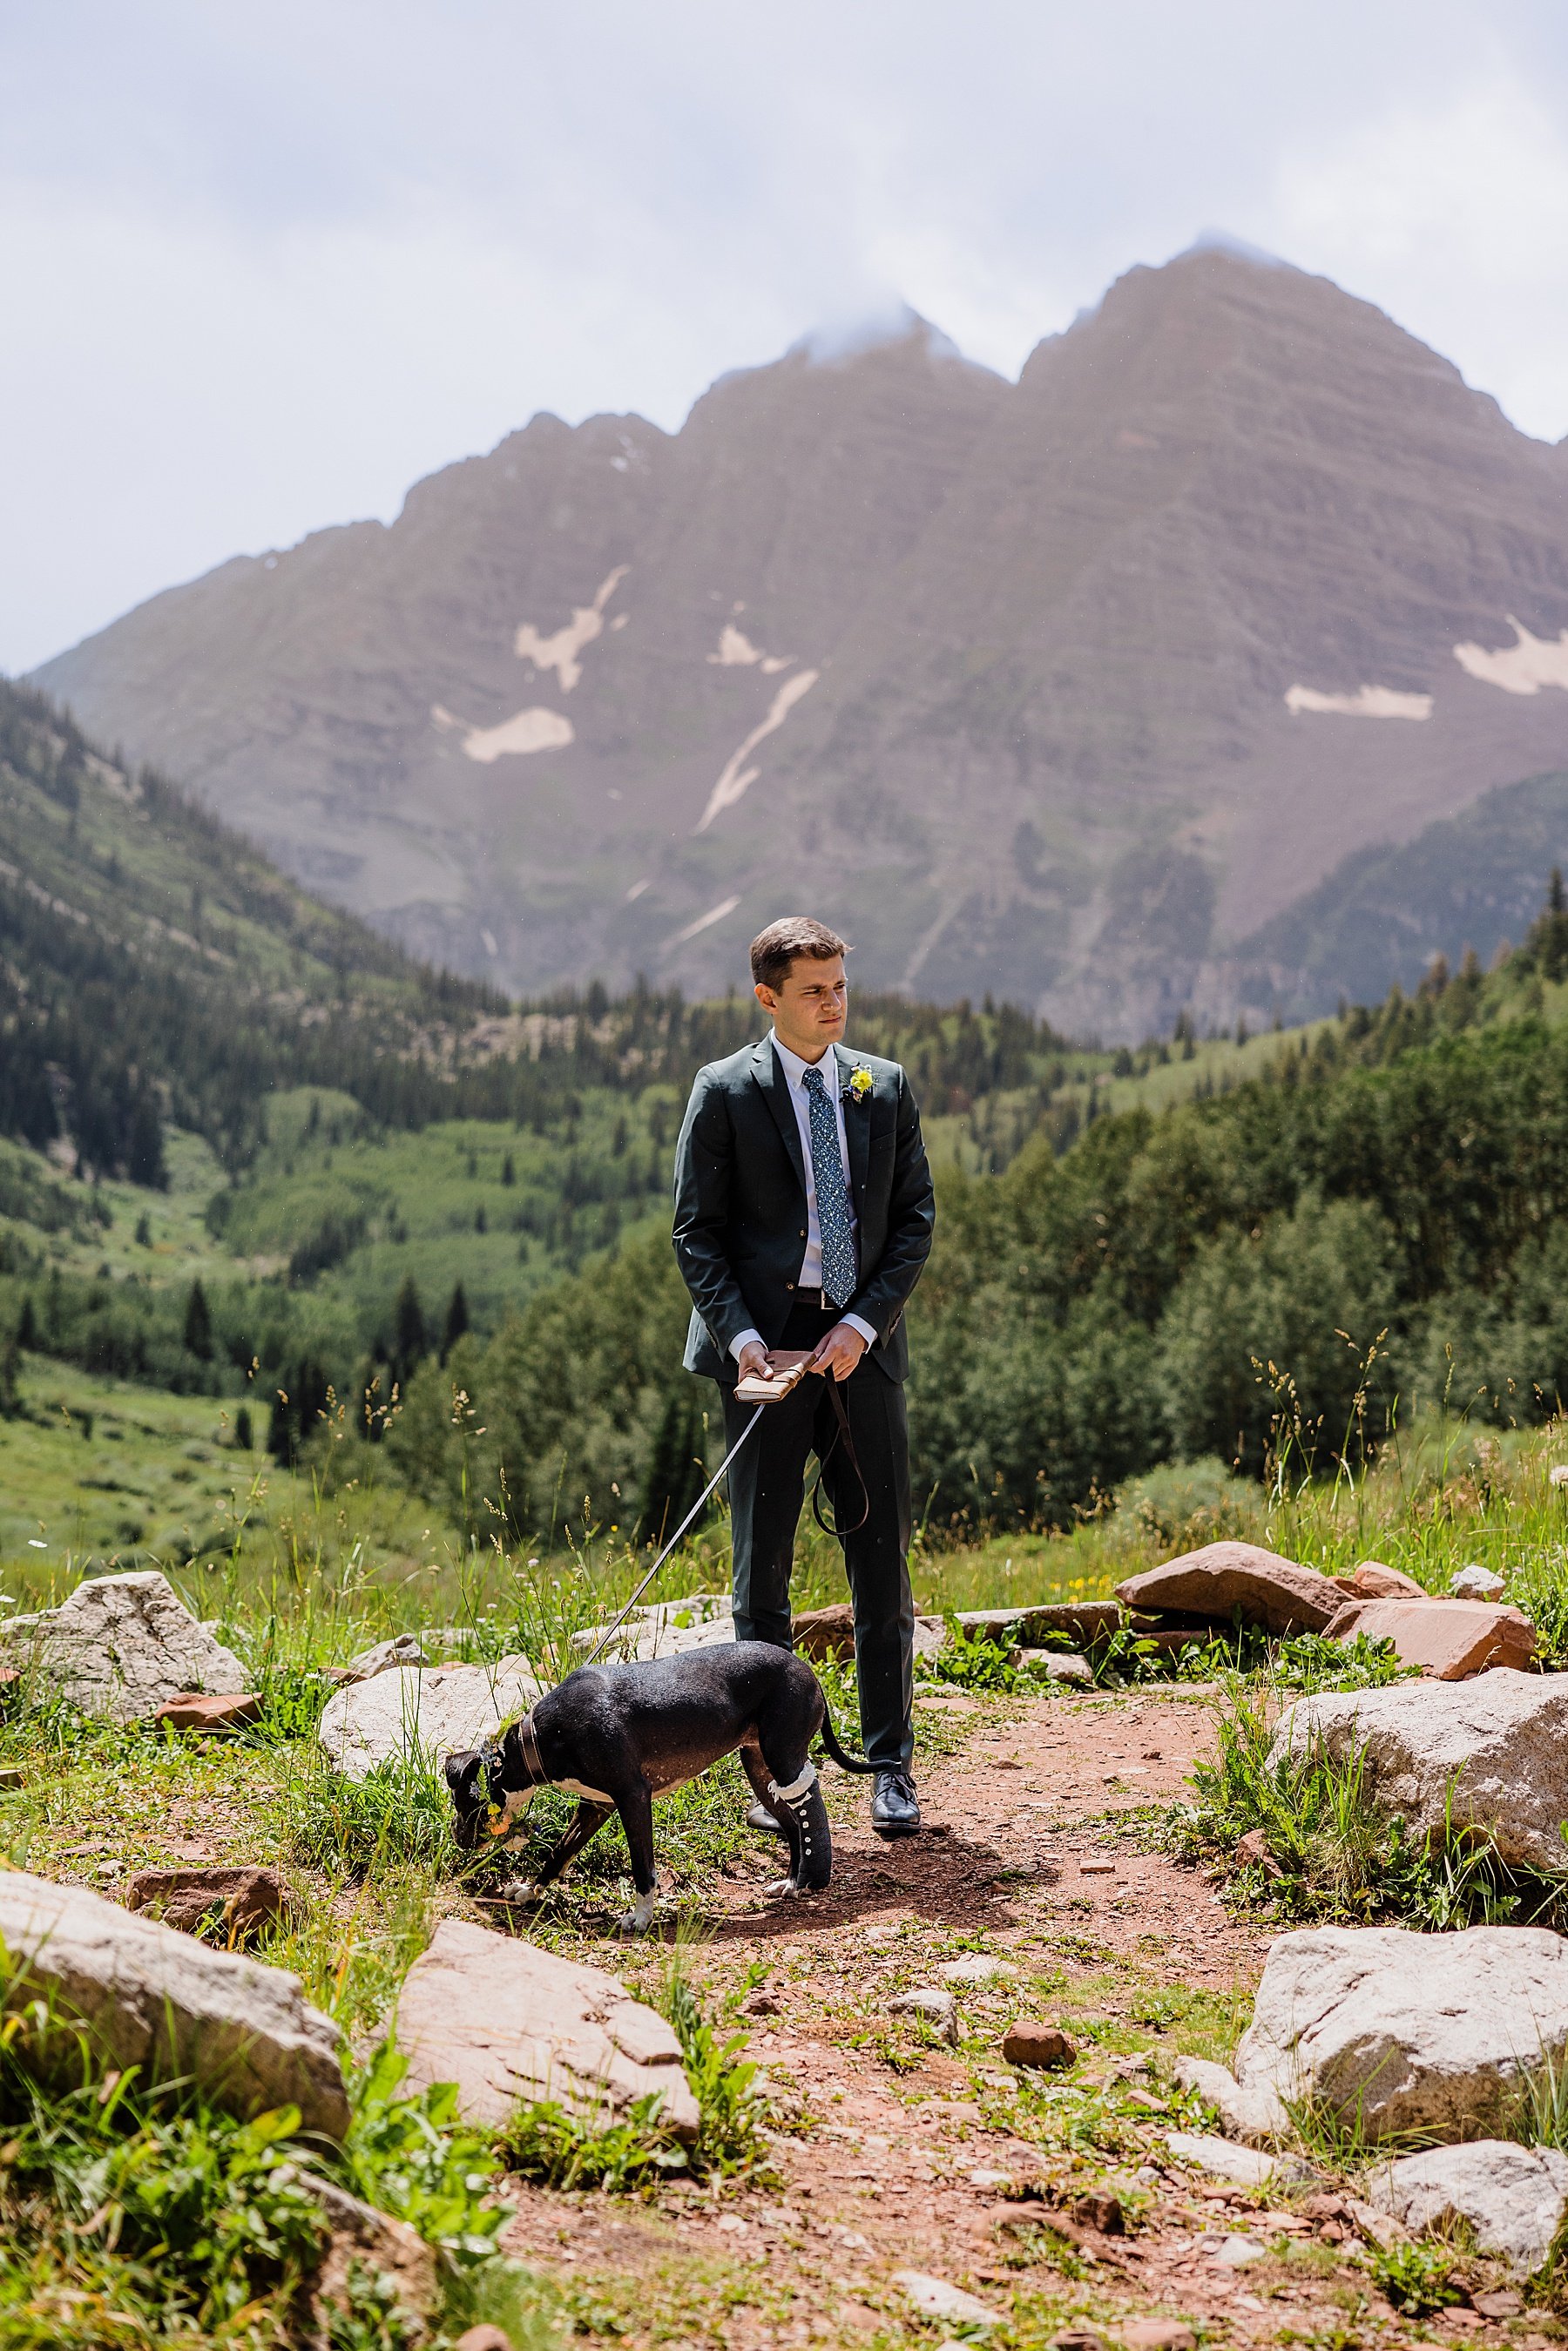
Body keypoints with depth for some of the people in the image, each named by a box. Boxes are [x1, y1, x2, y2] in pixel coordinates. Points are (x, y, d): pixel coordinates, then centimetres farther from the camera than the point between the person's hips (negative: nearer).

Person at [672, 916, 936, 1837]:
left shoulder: (886, 1088, 9)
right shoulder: (725, 1092, 1)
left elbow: (916, 1219, 7)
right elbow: (697, 1230, 0)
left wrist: (864, 1321, -7)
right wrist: (738, 1332, -13)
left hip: (861, 1341, 2)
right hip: (765, 1342, -2)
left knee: (883, 1554, 3)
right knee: (764, 1562, 3)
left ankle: (891, 1767, 13)